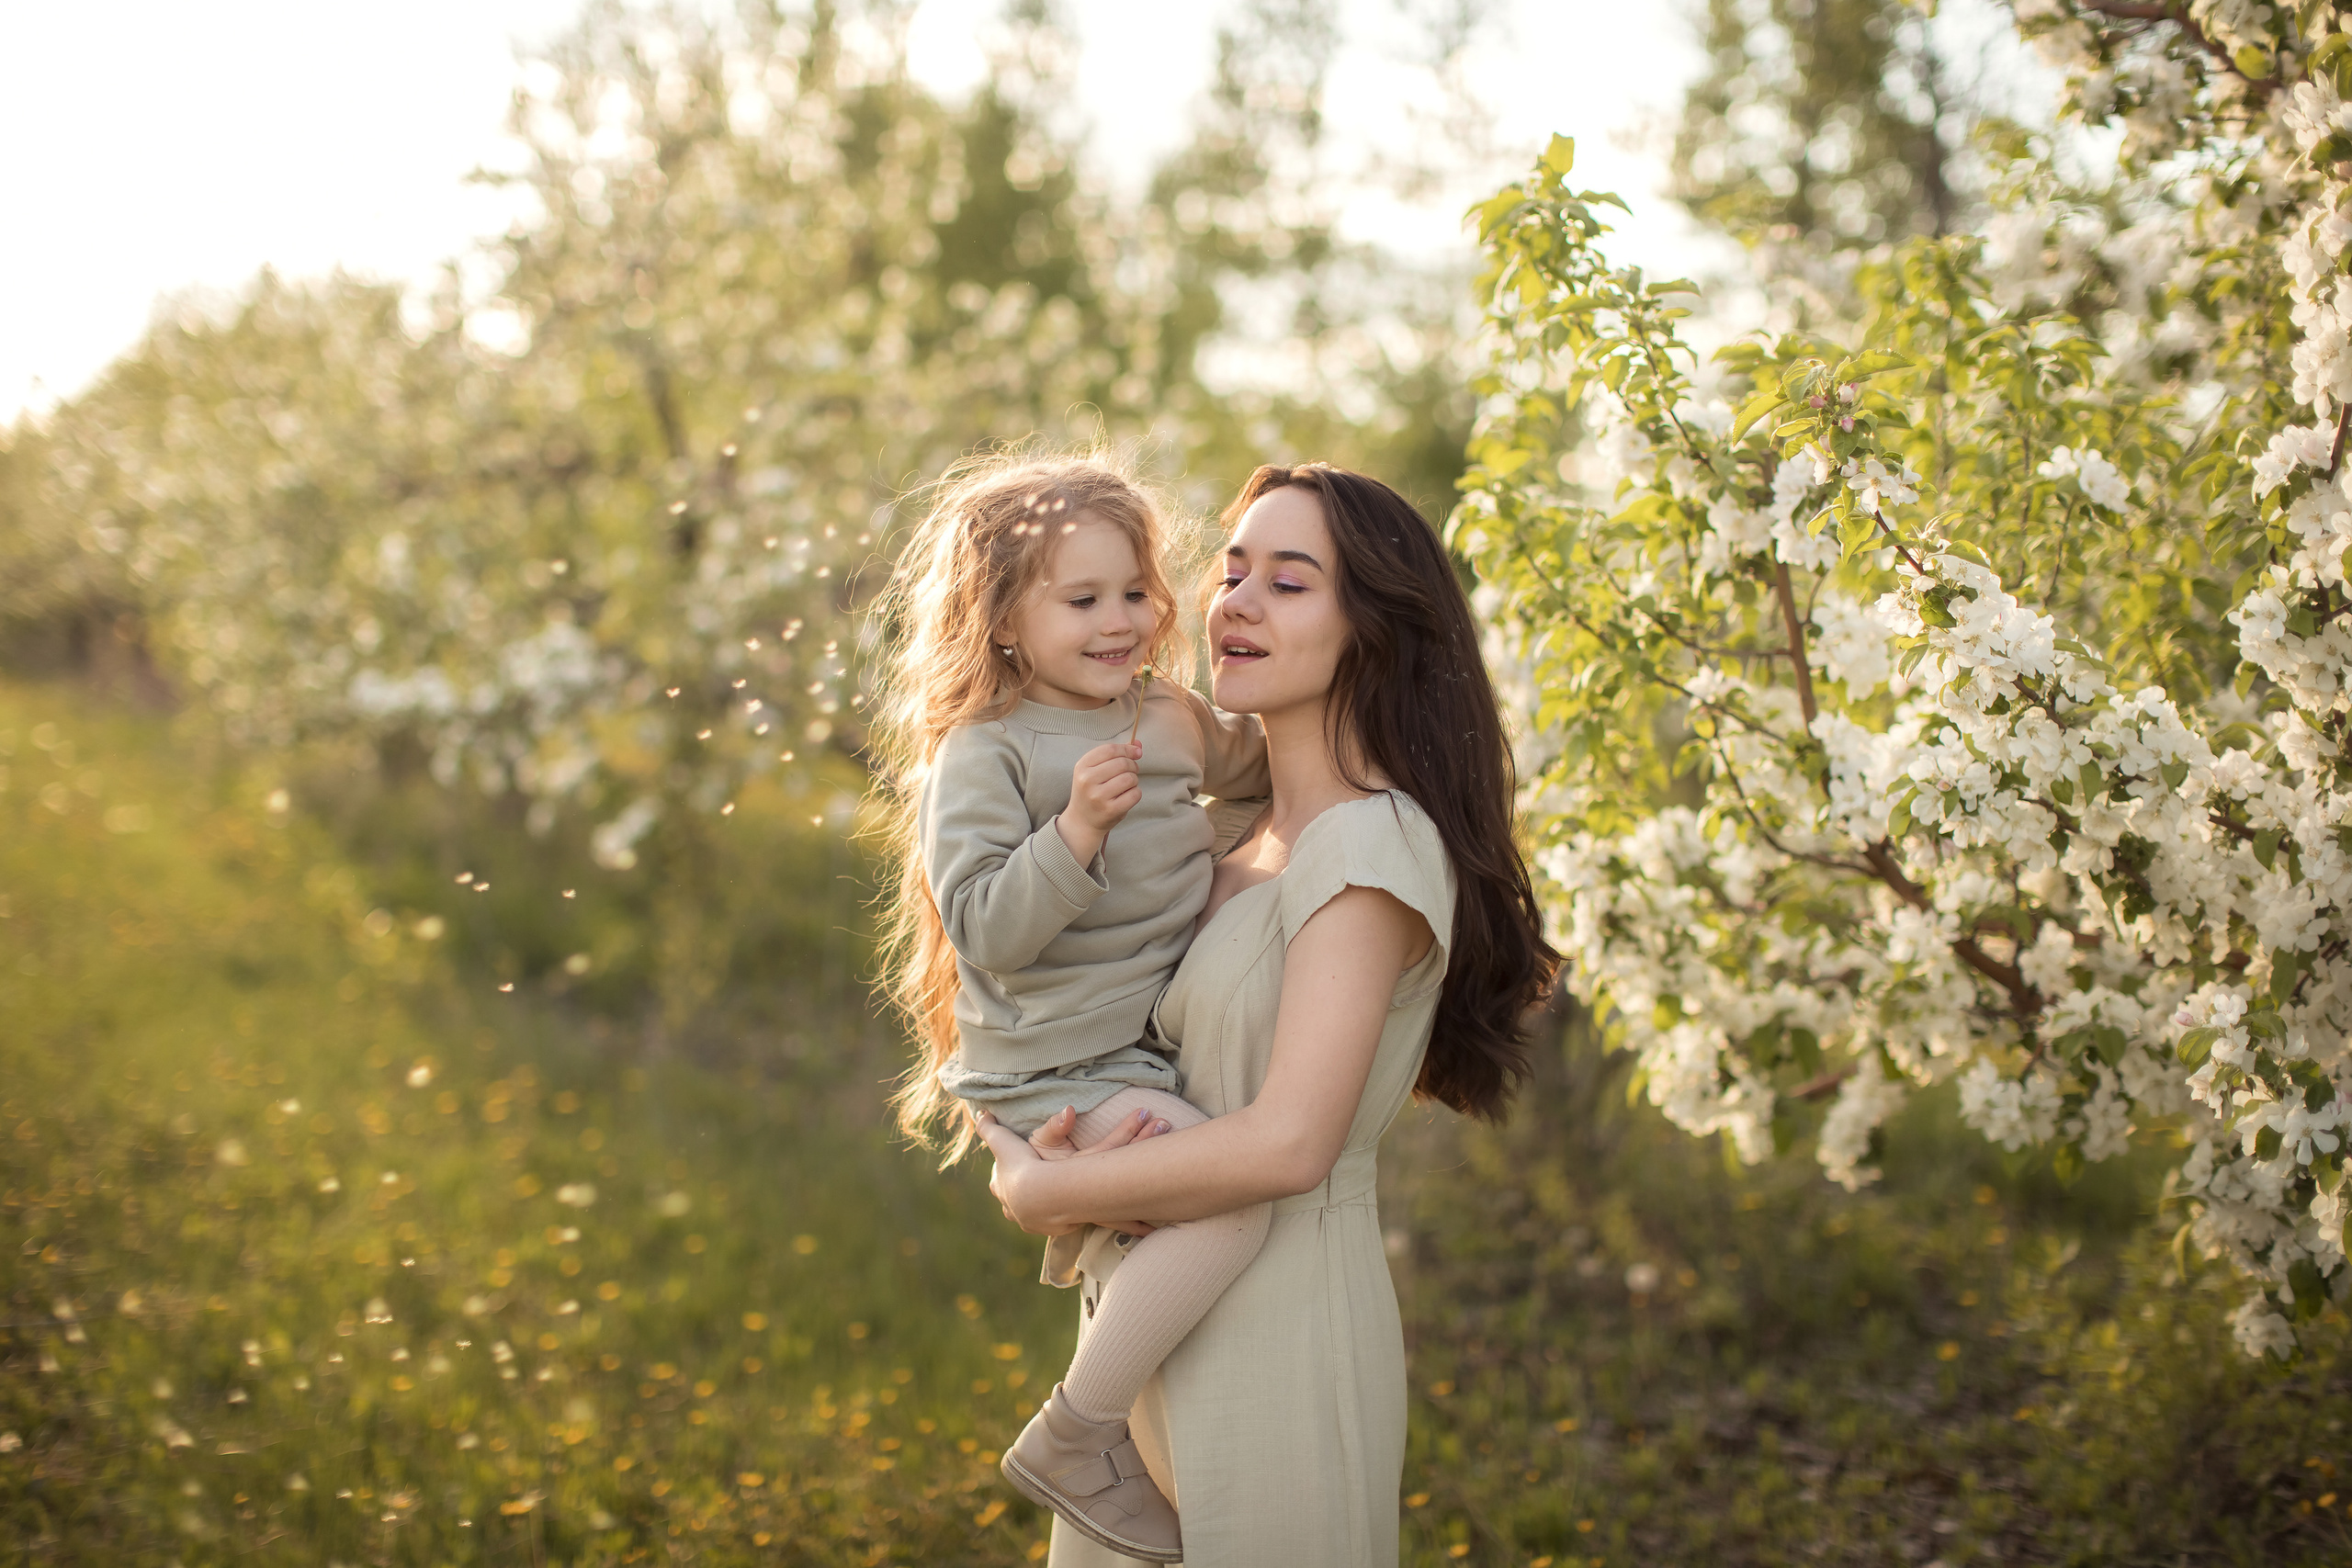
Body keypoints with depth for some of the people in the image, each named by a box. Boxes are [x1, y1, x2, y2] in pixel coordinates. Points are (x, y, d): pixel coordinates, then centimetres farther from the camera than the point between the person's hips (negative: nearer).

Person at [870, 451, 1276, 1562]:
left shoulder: (1170, 718, 8)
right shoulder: (979, 756, -14)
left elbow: (1249, 767, 30)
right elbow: (985, 931, -23)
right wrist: (1077, 829, -33)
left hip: (1154, 1043, 9)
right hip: (1055, 1071, -8)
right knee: (1231, 1198, -26)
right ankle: (1075, 1440, -13)